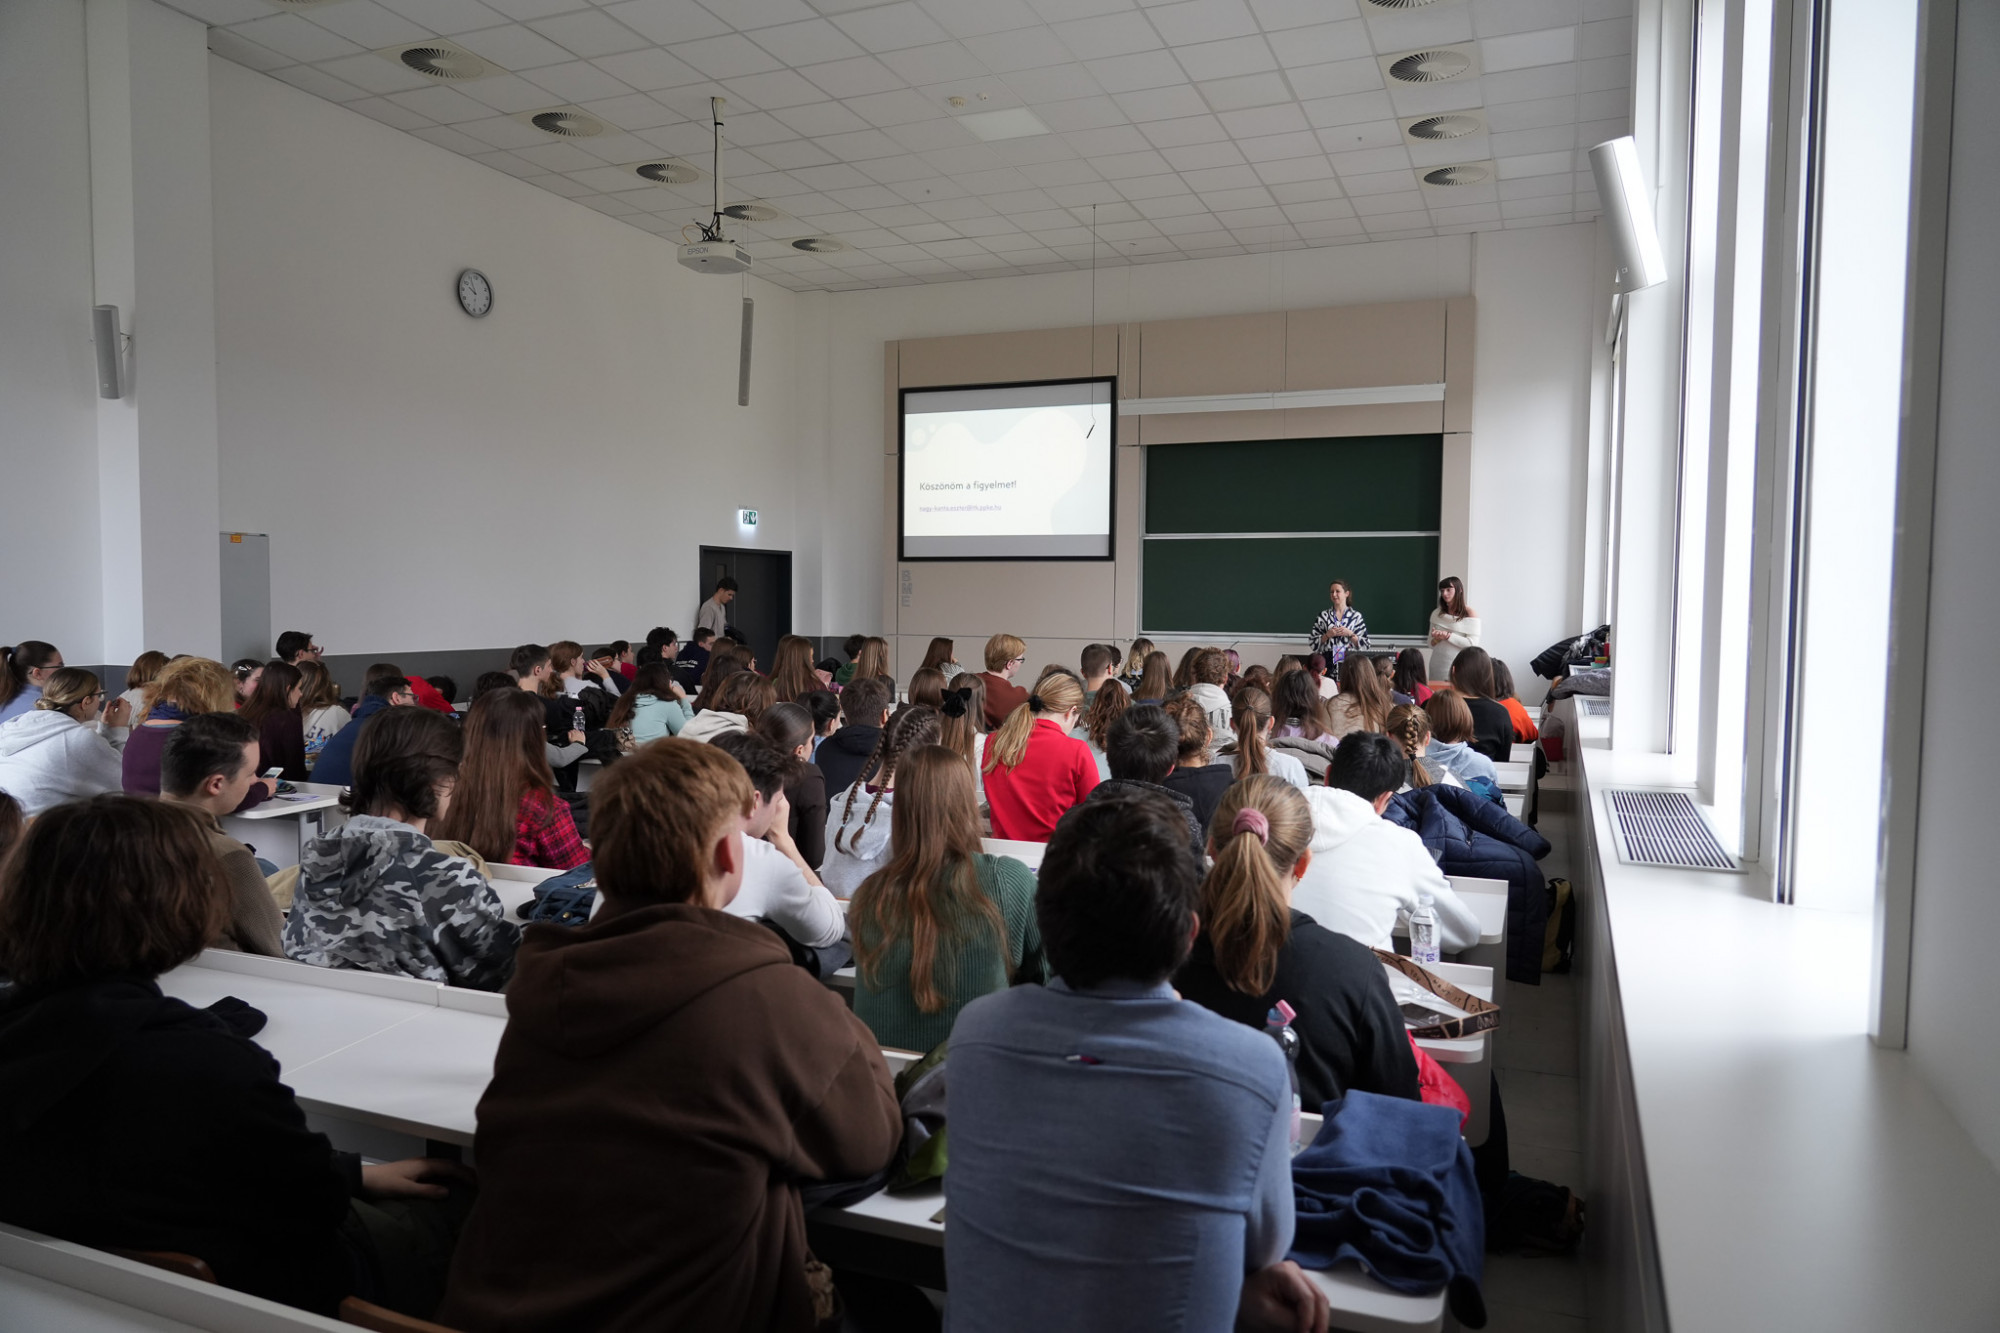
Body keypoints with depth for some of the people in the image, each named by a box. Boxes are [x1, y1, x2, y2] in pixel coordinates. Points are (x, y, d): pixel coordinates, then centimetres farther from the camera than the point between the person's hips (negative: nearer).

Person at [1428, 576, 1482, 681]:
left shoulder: (1470, 614, -3)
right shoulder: (1436, 614, 11)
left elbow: (1472, 644, -12)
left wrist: (1447, 636, -15)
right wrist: (1436, 639, -7)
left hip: (1458, 666, -4)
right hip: (1437, 665, 4)